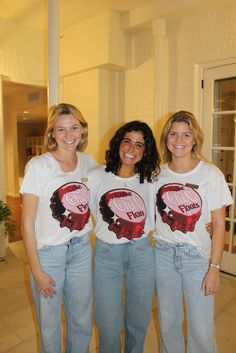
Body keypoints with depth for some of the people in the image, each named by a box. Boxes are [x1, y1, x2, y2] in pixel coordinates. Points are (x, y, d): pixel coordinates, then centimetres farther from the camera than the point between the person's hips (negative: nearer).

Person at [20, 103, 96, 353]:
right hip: (48, 252, -3)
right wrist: (37, 270, -10)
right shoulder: (38, 166, -15)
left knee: (82, 321, 20)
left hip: (82, 250, 4)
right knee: (49, 325, 15)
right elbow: (27, 222, -11)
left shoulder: (89, 162, -2)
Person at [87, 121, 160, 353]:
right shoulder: (96, 177, -6)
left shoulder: (151, 181, -2)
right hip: (106, 254, -1)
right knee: (109, 324, 9)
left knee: (138, 321, 19)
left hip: (141, 253, 2)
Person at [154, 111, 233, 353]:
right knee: (167, 322, 17)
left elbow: (218, 224, -6)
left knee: (201, 329, 6)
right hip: (163, 254, 3)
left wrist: (214, 268, -8)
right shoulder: (158, 173, -1)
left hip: (197, 256, -2)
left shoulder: (211, 175, -10)